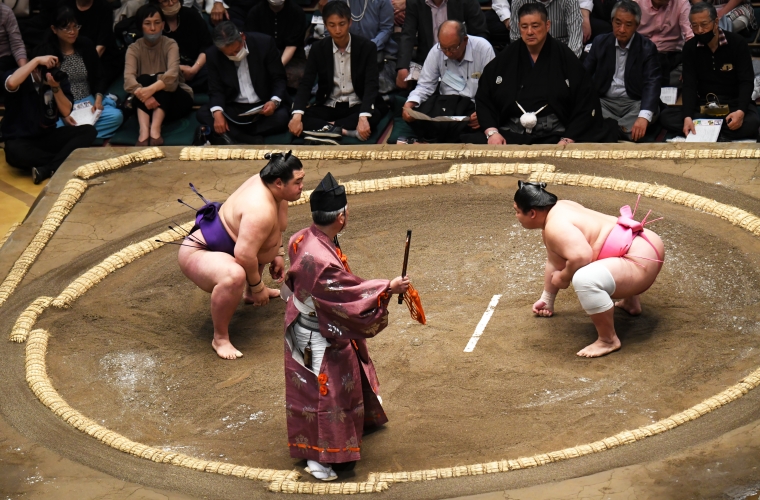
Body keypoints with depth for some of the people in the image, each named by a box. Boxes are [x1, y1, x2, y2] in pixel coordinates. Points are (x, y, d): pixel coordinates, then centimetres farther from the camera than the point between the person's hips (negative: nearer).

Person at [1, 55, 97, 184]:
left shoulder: (57, 79, 2)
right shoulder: (21, 78, -11)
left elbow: (66, 112, -5)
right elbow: (11, 83, -38)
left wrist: (56, 87, -20)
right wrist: (37, 60, -33)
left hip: (48, 136, 5)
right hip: (20, 140, -5)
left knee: (89, 131, -17)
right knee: (15, 152, -42)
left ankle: (46, 170, -32)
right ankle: (60, 164, -20)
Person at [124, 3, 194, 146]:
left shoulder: (170, 45, -9)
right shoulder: (134, 48, -5)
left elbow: (172, 74, -28)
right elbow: (128, 78, -23)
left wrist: (152, 89, -47)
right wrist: (142, 94, -44)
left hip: (173, 99, -1)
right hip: (146, 103, 1)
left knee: (160, 79, -28)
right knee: (143, 79, -27)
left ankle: (155, 130, -48)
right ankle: (144, 131, -49)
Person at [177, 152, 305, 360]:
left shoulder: (268, 184, -6)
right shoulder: (261, 209, -34)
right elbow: (244, 255, -37)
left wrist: (278, 254, 14)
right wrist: (256, 286, -22)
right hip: (199, 254, -11)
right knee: (234, 276, -42)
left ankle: (249, 294, 42)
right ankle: (220, 338, -23)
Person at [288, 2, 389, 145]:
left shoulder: (367, 47, -9)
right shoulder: (318, 48, -3)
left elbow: (371, 85, -19)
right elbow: (306, 84, -9)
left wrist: (363, 118, -37)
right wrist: (297, 116, -28)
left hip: (357, 106, -2)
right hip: (329, 106, 2)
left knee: (374, 116, -36)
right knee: (302, 119, -28)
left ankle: (326, 129, -34)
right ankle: (348, 131, -36)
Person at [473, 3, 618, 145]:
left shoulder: (566, 59, 5)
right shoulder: (504, 59, 11)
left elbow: (585, 105, 2)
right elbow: (483, 98, 10)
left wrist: (568, 140, -11)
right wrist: (492, 132, -7)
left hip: (555, 136, -3)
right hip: (509, 135, 3)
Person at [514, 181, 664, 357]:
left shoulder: (555, 226, -20)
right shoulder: (556, 212, 12)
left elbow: (580, 257, -33)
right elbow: (555, 261, 20)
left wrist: (563, 278, -14)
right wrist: (547, 299, 26)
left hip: (642, 261, -11)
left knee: (585, 278, -35)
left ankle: (608, 340, -18)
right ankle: (631, 301, 43)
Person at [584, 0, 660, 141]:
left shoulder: (647, 48, -3)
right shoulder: (600, 42, 7)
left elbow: (652, 83, -16)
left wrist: (644, 117, -35)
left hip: (635, 103, -2)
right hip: (604, 101, 2)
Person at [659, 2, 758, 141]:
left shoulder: (737, 43, -7)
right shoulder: (690, 48, 0)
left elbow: (746, 82, -11)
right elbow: (689, 85, -6)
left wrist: (741, 111, -31)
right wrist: (688, 116, -25)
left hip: (734, 103, -3)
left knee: (752, 122, -37)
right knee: (666, 117, -25)